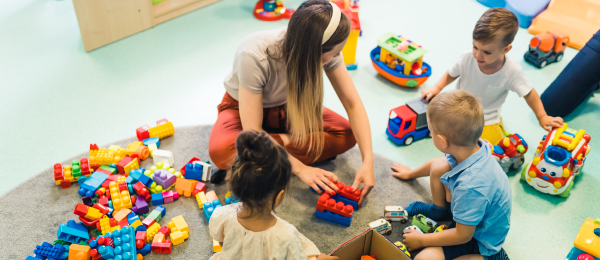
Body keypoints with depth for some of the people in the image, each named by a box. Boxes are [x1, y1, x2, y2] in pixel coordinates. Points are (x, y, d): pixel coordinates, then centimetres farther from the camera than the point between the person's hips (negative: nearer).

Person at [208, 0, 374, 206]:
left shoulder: (327, 51, -26)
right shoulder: (254, 56, -39)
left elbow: (352, 104, -20)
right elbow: (252, 133, -34)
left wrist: (368, 162, -30)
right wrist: (300, 168, -37)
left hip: (286, 107, 5)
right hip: (243, 106, -4)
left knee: (346, 135, -20)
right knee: (221, 151, -37)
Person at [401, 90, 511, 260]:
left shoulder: (471, 186, -43)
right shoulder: (473, 147, -17)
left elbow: (463, 236, -29)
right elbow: (438, 166, 8)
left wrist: (422, 240, -16)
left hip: (479, 239, -8)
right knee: (438, 168, 0)